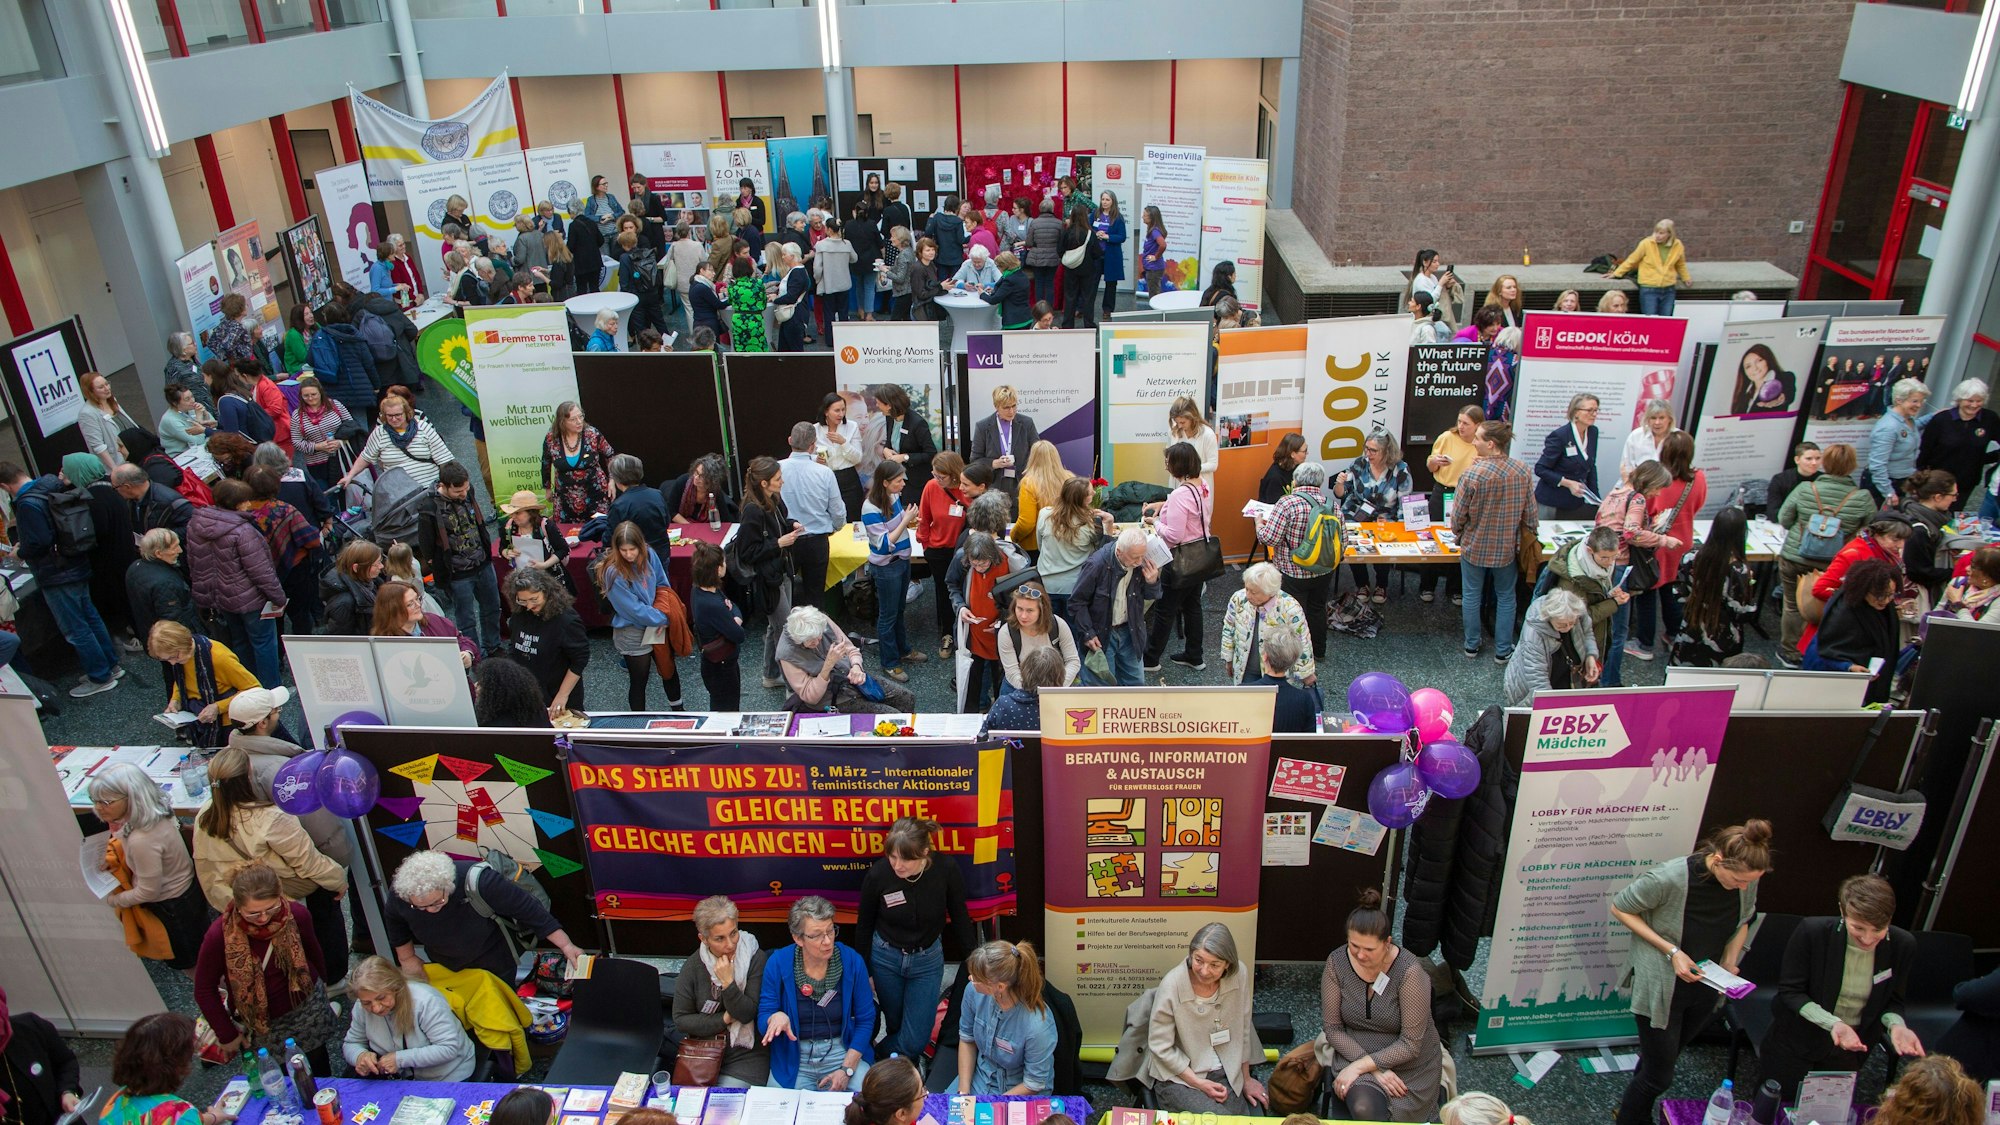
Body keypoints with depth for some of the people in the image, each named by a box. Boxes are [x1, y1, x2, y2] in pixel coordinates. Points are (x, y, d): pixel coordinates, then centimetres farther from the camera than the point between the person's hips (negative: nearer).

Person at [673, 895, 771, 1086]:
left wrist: (728, 982, -25)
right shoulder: (692, 967, -5)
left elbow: (747, 1014, -12)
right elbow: (680, 1020, -3)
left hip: (745, 1056, -2)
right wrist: (725, 1019, -10)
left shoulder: (755, 959, -12)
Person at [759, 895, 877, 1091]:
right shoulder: (778, 963, -7)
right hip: (793, 1058, 0)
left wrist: (847, 1069, -8)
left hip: (843, 1052, 0)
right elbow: (763, 1019, -4)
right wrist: (776, 1017, -28)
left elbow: (865, 1020, 1)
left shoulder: (852, 962, -6)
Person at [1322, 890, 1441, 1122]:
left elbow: (1410, 1044, -18)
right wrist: (1376, 1070, -17)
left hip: (1409, 1066, -1)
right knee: (1362, 1107, -29)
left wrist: (1360, 1066, -23)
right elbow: (1333, 1029, -6)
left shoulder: (1409, 970, -20)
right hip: (1354, 1054, 1)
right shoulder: (1337, 962, -11)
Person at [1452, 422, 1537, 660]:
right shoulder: (1522, 471, -12)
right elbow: (1530, 513, -3)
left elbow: (1458, 516, -14)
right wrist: (1528, 532, 16)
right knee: (1505, 597, 18)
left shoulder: (1473, 474, -24)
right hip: (1506, 548, 2)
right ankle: (1503, 650, 25)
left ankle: (1471, 645, 28)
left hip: (1474, 547, -2)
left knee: (1472, 596, 16)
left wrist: (1457, 531, 7)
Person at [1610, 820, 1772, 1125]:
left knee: (1661, 1059, 24)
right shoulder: (1670, 878, -31)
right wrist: (1671, 951, -23)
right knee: (1659, 1075, 3)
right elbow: (1619, 907, -17)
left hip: (1706, 988, 5)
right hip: (1662, 988, -5)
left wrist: (1730, 963, -8)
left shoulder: (1746, 878, -13)